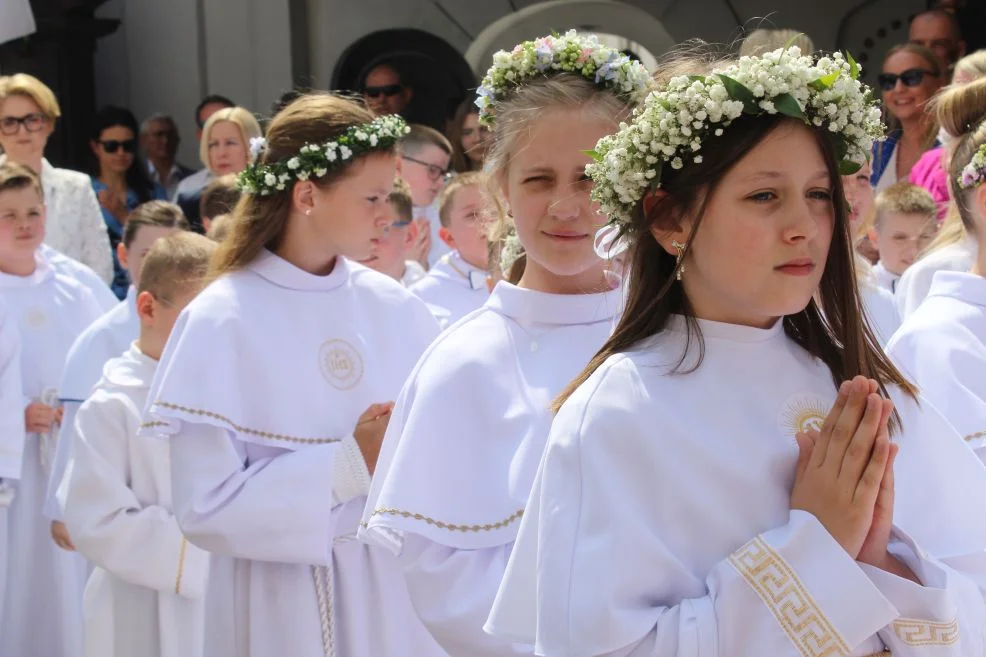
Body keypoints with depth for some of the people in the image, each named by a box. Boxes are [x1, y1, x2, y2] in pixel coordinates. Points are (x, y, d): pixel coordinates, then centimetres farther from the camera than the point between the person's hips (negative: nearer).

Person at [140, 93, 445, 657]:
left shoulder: (394, 308, 0)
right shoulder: (221, 323, -11)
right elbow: (206, 509, -15)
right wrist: (351, 463, -19)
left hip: (396, 589, 3)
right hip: (287, 601, -3)